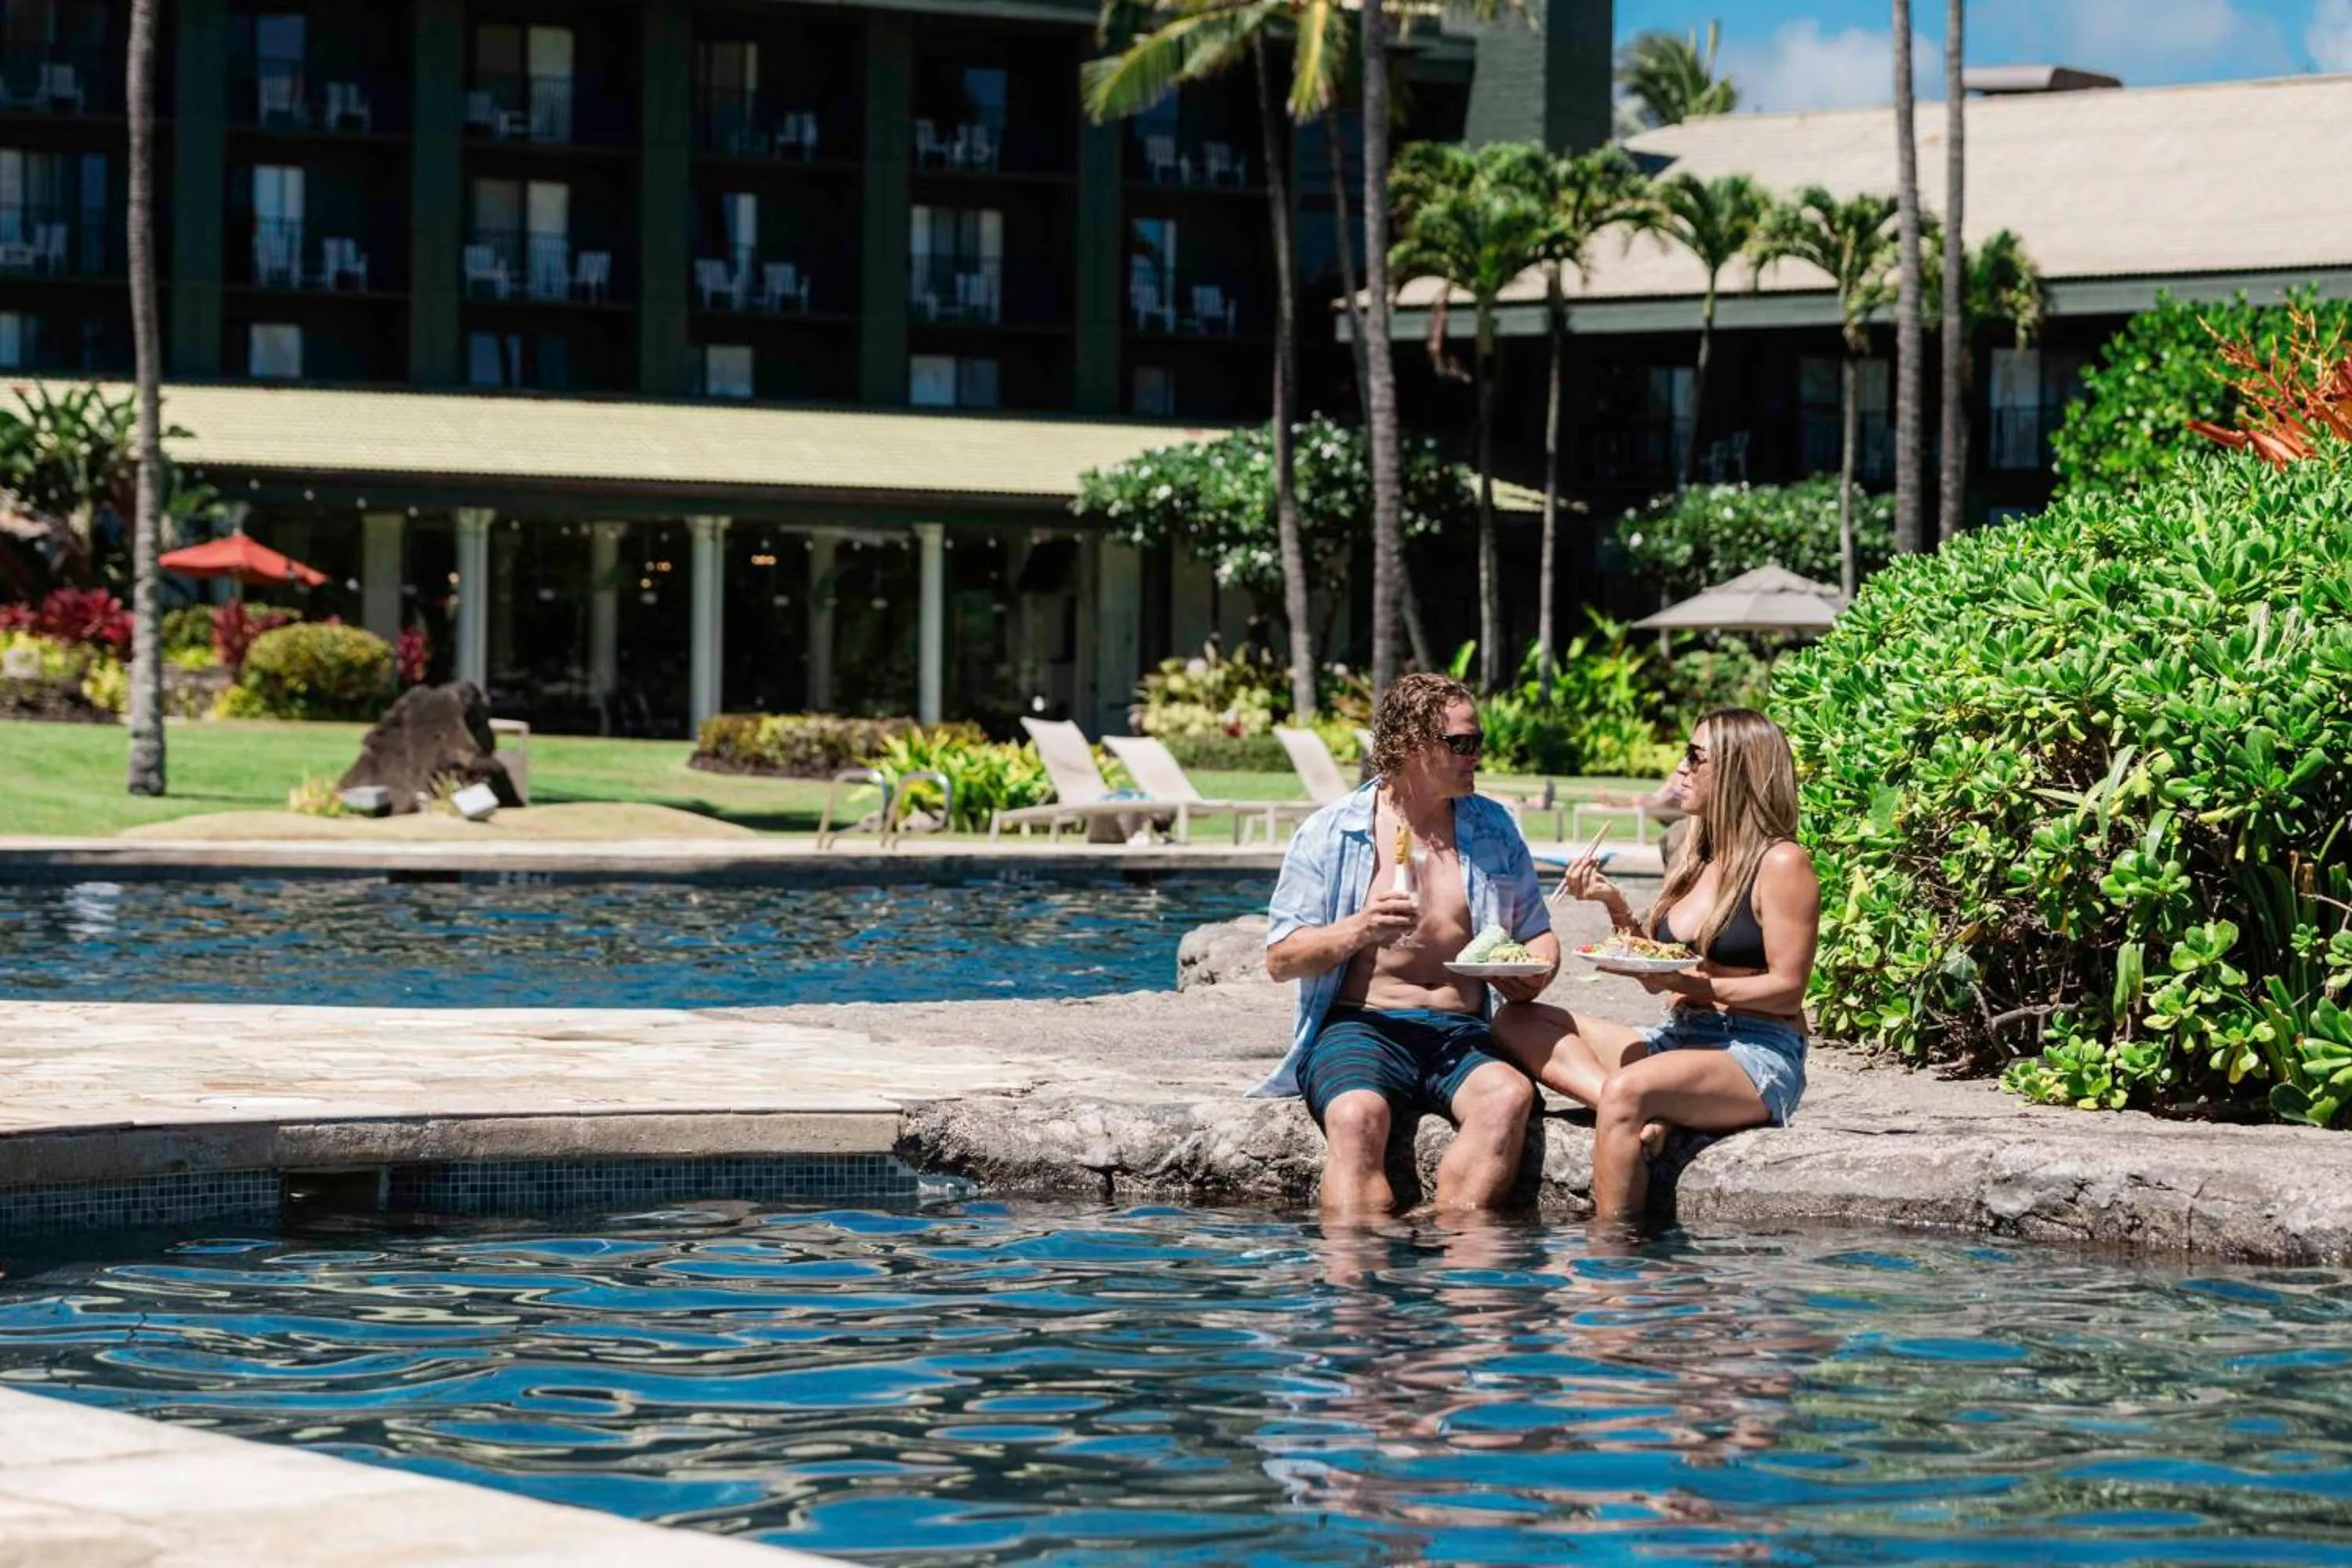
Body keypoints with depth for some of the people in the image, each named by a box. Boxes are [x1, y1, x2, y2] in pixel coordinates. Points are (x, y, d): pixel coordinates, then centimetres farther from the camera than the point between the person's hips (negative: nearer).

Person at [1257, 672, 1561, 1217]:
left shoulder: (1494, 829, 15)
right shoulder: (1330, 832, 5)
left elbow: (1538, 933, 23)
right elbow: (1280, 959, 3)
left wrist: (1533, 971, -2)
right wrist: (1359, 931, -16)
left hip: (1461, 1032, 3)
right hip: (1361, 1025, -2)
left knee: (1509, 1094, -33)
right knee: (1356, 1115, -37)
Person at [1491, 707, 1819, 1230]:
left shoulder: (1781, 863, -7)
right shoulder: (1694, 860, 16)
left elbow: (1787, 989, -12)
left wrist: (1695, 986, -23)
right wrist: (1615, 905, 4)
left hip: (1757, 1057, -9)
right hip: (1678, 1039, 9)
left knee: (1626, 1090, -38)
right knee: (1516, 1023, -4)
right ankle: (1643, 1116, -27)